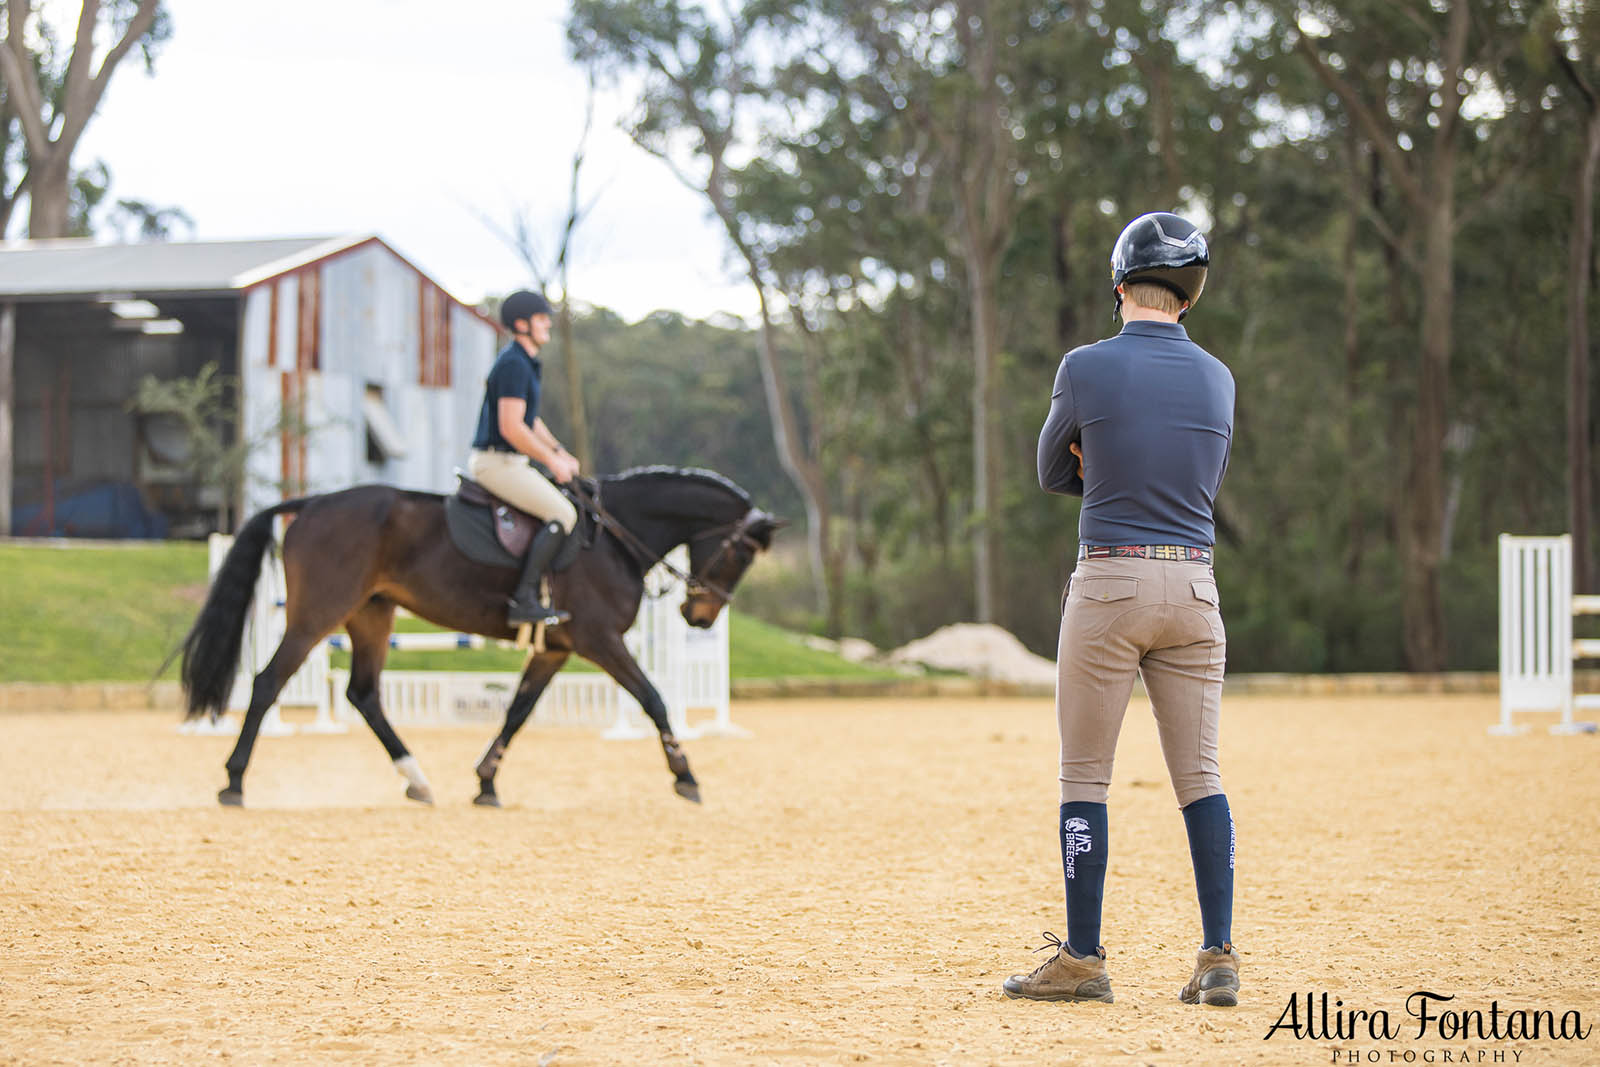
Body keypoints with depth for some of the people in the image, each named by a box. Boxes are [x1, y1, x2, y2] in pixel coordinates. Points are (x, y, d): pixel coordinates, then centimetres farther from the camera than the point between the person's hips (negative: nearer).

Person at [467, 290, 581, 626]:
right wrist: (552, 461, -14)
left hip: (507, 461, 11)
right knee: (563, 514, -19)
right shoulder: (513, 364, -16)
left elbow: (528, 419, 27)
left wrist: (560, 453, 18)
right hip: (496, 462, -11)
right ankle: (523, 599, -25)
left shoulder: (525, 363, 17)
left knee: (562, 502, 22)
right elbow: (511, 428, -23)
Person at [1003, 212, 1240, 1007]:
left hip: (1109, 583, -4)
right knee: (1199, 775, 6)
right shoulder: (1217, 380, 7)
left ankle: (1083, 961, 4)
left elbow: (1054, 473, 7)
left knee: (1084, 777, 3)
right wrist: (1119, 472, 10)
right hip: (1194, 585, 4)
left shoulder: (1086, 369, -6)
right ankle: (1219, 959, 2)